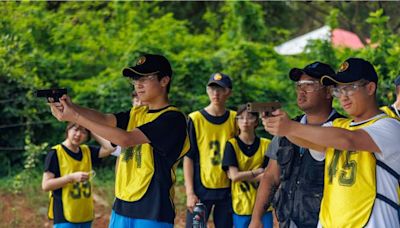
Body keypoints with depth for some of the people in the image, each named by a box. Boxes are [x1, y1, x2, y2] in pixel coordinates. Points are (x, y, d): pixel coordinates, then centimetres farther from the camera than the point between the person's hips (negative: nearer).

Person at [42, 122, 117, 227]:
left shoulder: (87, 151, 10)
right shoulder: (55, 153, -7)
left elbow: (110, 147, -3)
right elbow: (46, 185, -12)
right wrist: (71, 177, -21)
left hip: (85, 216, 6)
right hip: (65, 217, -6)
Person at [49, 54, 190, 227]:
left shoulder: (173, 118, -11)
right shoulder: (136, 114, 15)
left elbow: (125, 139, -20)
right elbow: (104, 119, -2)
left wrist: (76, 117, -21)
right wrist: (70, 107, -20)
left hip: (152, 211, -7)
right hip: (122, 206, 7)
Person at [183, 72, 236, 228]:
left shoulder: (235, 119, 6)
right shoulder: (195, 119, -1)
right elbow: (188, 158, -2)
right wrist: (190, 192, -8)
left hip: (227, 190, 3)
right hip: (201, 190, -3)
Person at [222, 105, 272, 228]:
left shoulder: (266, 145, 0)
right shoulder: (232, 145, -4)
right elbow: (234, 176, -12)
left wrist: (242, 175, -10)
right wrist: (257, 172, -6)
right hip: (241, 206, -2)